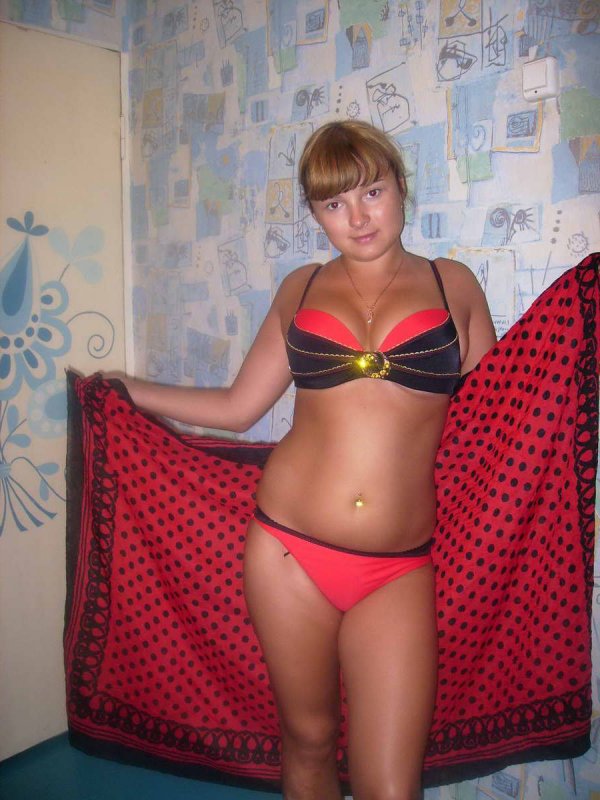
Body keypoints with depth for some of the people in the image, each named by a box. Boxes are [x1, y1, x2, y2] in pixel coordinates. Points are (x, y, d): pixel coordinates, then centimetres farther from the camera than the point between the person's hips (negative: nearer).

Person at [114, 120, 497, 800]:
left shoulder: (454, 285, 5)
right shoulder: (302, 289, 8)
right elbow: (237, 407, 11)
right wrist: (123, 389, 15)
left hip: (398, 570, -1)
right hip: (288, 551, 1)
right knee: (307, 742, 18)